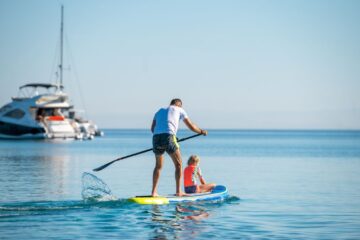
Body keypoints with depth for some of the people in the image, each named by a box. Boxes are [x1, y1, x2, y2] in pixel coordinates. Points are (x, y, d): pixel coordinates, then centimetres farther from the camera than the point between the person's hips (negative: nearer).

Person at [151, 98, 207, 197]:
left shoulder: (160, 111, 31)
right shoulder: (179, 110, 20)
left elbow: (152, 128, 22)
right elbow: (191, 127, 20)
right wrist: (201, 131, 37)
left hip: (156, 137, 4)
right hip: (168, 136, -4)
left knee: (158, 166, 21)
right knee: (178, 164, 8)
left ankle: (154, 192, 16)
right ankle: (178, 191, 2)